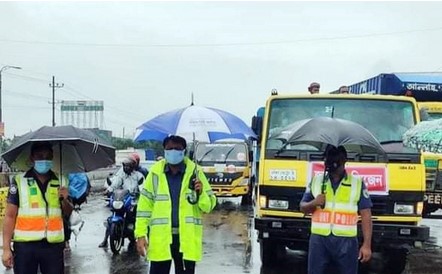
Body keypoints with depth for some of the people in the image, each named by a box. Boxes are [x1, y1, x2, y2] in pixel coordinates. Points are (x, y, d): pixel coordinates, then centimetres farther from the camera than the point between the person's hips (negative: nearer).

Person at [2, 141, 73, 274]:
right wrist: (6, 248, -9)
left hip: (53, 245, 3)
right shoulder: (19, 181, -1)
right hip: (25, 245, -2)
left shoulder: (60, 182, 8)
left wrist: (65, 199, -8)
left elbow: (68, 213, 15)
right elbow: (10, 216, -2)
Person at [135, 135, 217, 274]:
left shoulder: (195, 172, 1)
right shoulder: (155, 172, 1)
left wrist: (201, 194, -18)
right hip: (160, 237, 0)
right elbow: (144, 205, 2)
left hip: (187, 238, 1)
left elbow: (209, 205, 3)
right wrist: (141, 234, -4)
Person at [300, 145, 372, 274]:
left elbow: (366, 215, -1)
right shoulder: (316, 181, 8)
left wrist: (367, 244, -8)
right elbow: (303, 207, 14)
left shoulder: (357, 183, 2)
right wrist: (314, 203, -10)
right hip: (319, 239, 2)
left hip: (346, 241, -1)